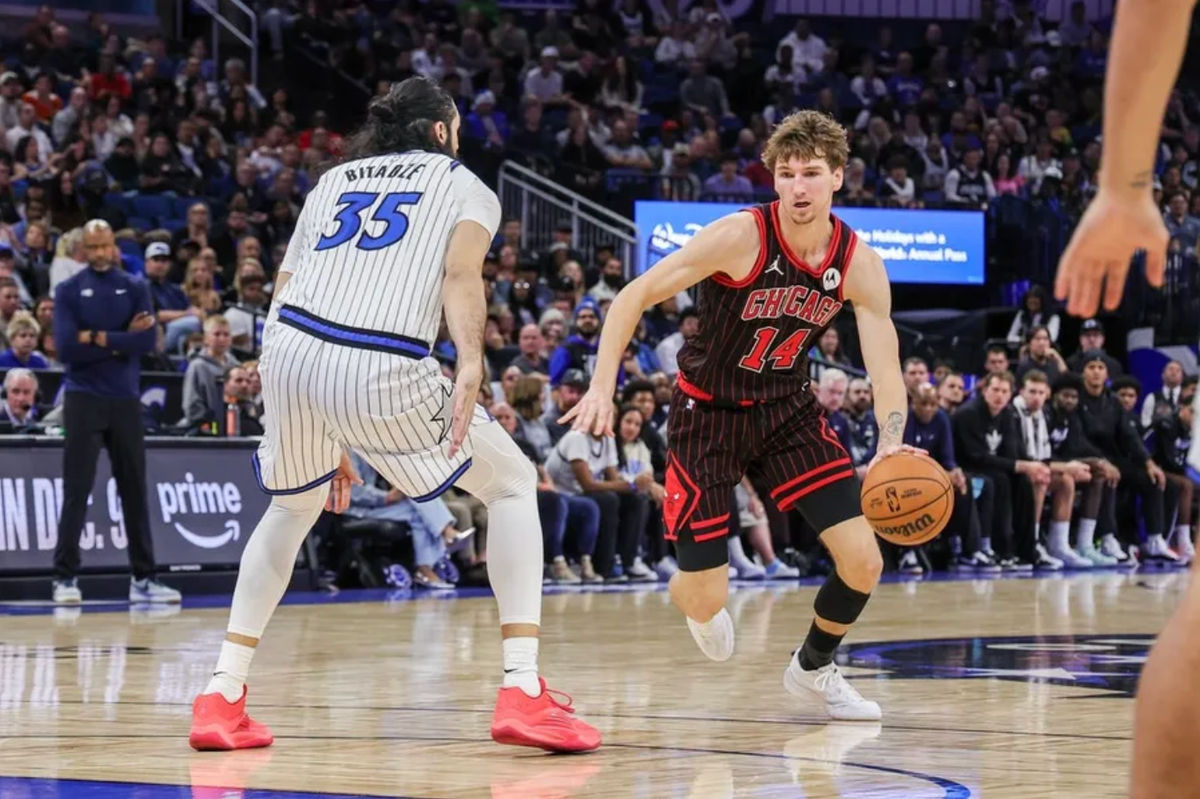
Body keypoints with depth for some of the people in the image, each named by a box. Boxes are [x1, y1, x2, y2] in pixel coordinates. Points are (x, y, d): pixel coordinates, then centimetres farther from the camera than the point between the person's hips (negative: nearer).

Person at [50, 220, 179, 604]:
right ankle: (65, 577, -1)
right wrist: (121, 341, -10)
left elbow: (147, 342, -7)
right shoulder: (69, 291, 0)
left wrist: (98, 338, -12)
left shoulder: (134, 288, 7)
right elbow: (66, 348, -12)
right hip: (83, 400, -3)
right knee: (76, 492, -5)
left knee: (135, 491, 6)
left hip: (125, 400, 3)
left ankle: (143, 578, 11)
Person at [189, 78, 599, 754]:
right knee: (514, 484, 15)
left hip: (287, 346, 5)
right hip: (381, 368, -5)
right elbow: (460, 274, -5)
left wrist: (325, 439, 30)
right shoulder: (465, 185, 19)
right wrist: (470, 369, -20)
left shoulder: (334, 180, 31)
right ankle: (523, 692, 2)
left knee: (292, 506, 32)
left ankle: (221, 697, 24)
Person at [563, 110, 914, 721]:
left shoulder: (859, 265, -12)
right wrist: (602, 387, -27)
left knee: (863, 561, -9)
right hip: (708, 411, -3)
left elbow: (885, 370, -13)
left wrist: (891, 445, -33)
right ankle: (696, 597, 34)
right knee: (704, 600, -8)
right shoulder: (740, 237, -23)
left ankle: (814, 669, 21)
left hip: (786, 408, 4)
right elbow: (634, 297, -18)